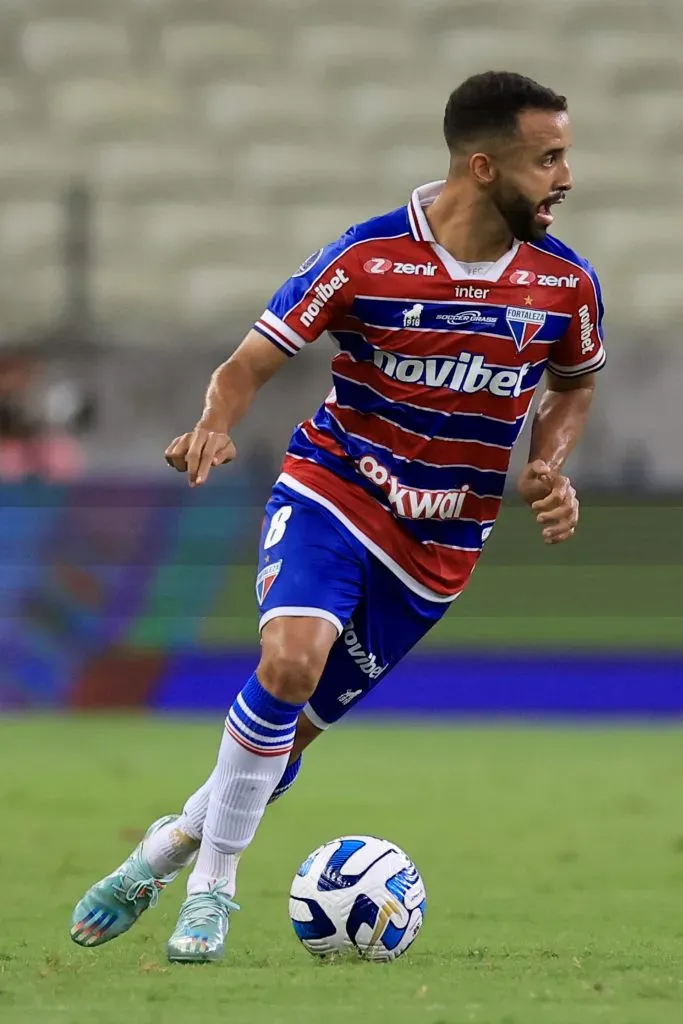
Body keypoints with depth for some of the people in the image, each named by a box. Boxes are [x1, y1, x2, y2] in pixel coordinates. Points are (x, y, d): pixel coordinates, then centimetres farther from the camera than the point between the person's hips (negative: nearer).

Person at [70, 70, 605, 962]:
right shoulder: (368, 257, -15)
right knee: (291, 658, -29)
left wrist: (549, 468, -3)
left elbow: (575, 386, 16)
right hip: (332, 490, -3)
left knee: (295, 725, 3)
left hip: (436, 549, 3)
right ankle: (210, 885, -13)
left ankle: (168, 849, 28)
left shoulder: (566, 283, -6)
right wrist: (216, 426, -30)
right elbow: (251, 362, -8)